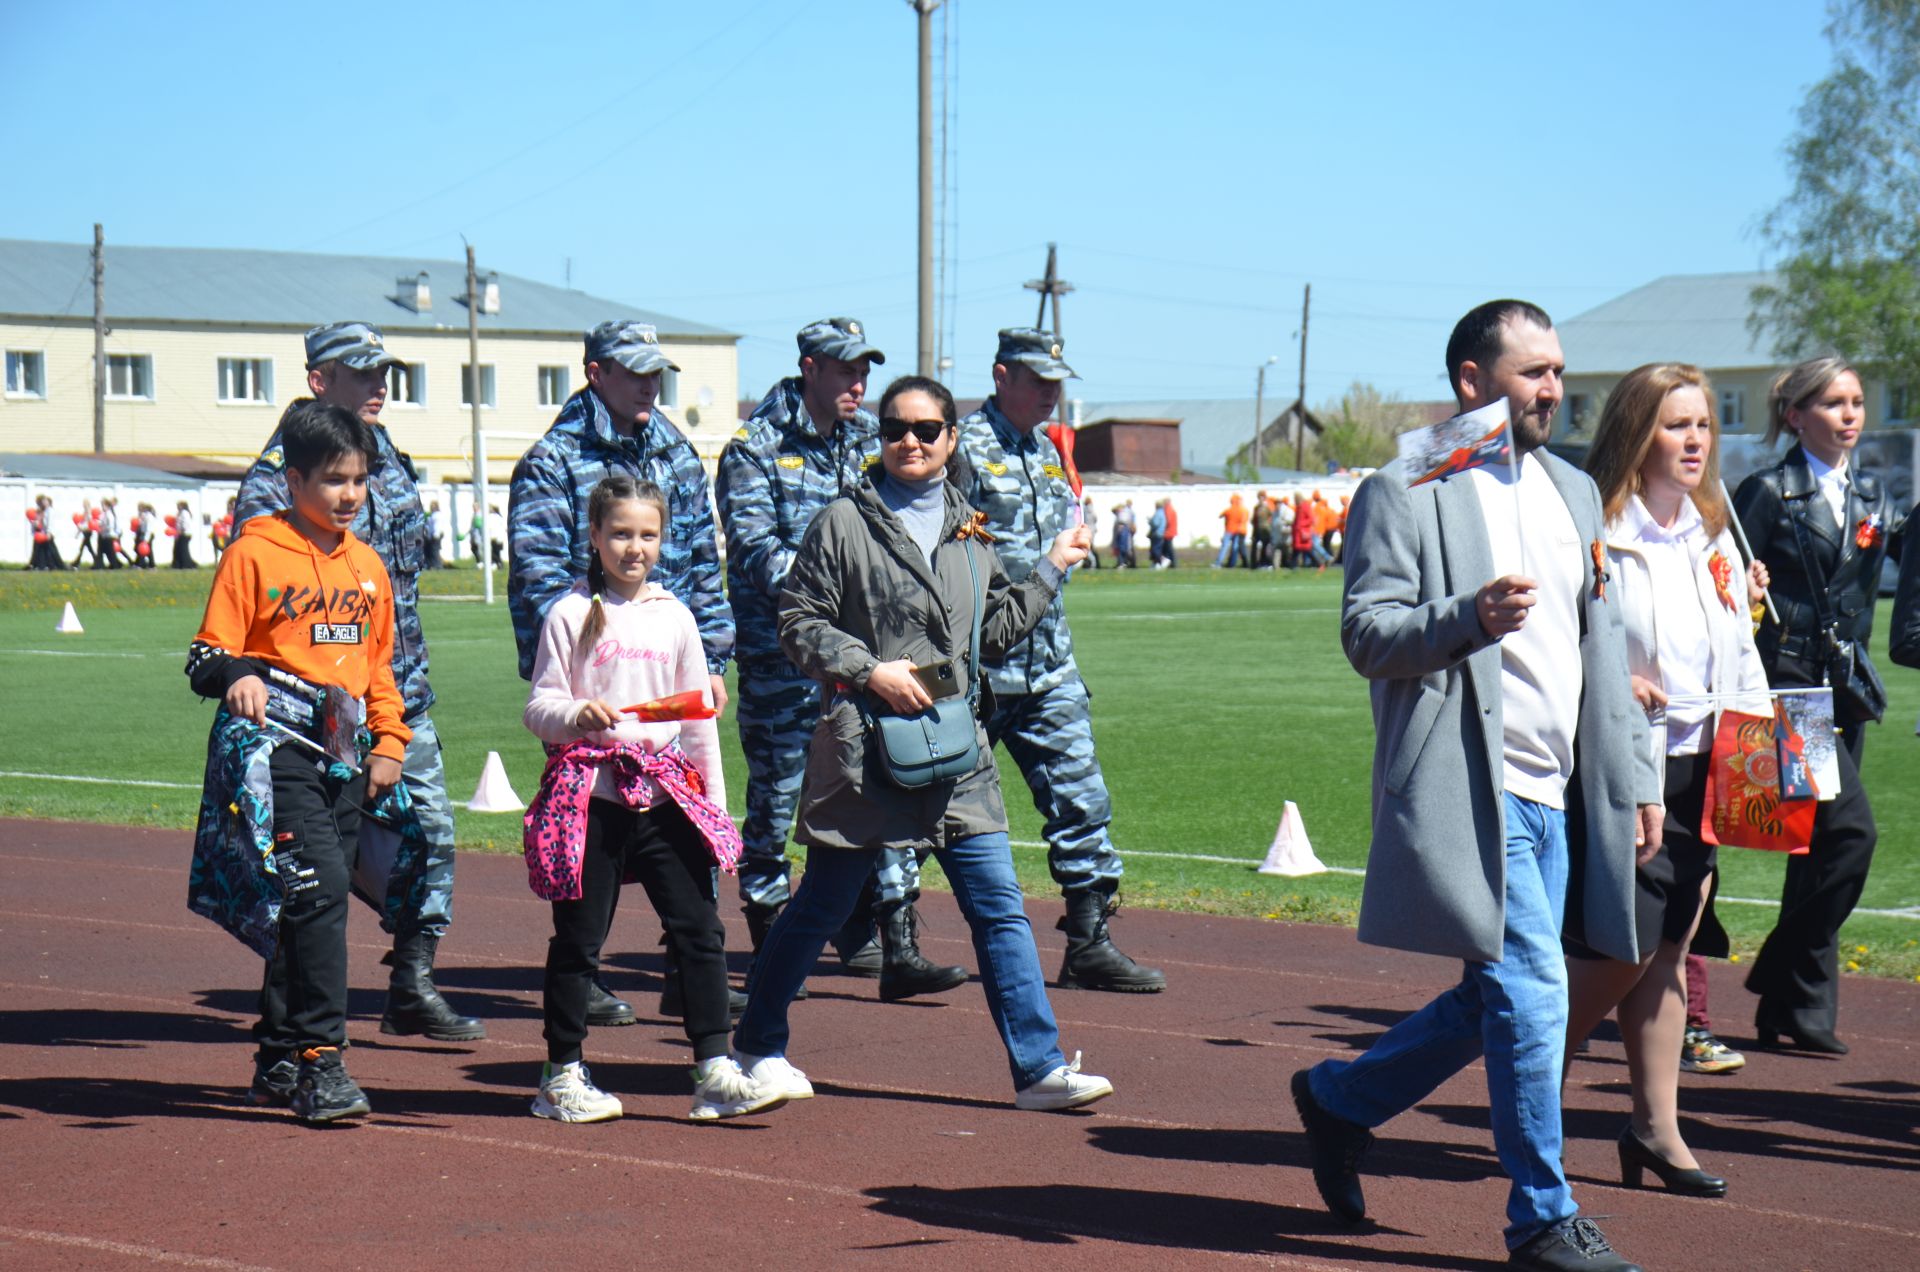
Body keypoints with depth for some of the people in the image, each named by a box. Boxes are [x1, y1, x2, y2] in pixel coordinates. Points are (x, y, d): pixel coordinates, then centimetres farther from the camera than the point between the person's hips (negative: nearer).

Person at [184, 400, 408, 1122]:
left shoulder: (367, 565, 16)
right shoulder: (254, 553, -3)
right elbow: (207, 657, -5)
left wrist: (389, 741, 16)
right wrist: (236, 677, -26)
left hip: (344, 751, 7)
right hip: (276, 743, -7)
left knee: (314, 902, 10)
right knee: (317, 886, -19)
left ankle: (279, 1060, 21)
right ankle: (319, 1059, -16)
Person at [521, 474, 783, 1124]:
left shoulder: (674, 617, 11)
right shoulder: (570, 614, 0)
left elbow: (700, 719, 16)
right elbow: (538, 708, -1)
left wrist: (716, 801, 14)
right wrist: (577, 715, -23)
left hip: (665, 794, 3)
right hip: (591, 792, -3)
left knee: (700, 929, -2)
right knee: (579, 938, 3)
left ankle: (715, 1072, 0)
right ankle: (563, 1077, 14)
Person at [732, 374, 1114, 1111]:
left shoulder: (969, 530, 13)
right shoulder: (845, 524, -3)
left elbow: (993, 633, 17)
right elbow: (798, 624, -3)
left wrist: (1051, 569, 15)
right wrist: (870, 670, -13)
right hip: (863, 746, -4)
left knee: (1000, 908, -1)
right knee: (823, 905, 5)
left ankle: (1038, 1068, 2)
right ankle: (757, 1045, 21)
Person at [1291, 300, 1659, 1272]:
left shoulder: (1575, 491, 18)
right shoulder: (1406, 493, -5)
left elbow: (1604, 644, 22)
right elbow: (1365, 632, -11)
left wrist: (1634, 780, 19)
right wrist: (1467, 617, -29)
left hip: (1553, 795, 8)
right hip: (1468, 788, -8)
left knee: (1494, 1003, 13)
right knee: (1532, 990, -11)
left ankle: (1339, 1098, 33)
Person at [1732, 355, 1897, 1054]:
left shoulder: (1870, 493, 14)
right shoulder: (1770, 492, -7)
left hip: (1844, 683, 7)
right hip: (1786, 678, -7)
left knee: (1820, 843, 8)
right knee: (1849, 830, -17)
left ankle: (1788, 1010, 15)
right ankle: (1801, 998, -6)